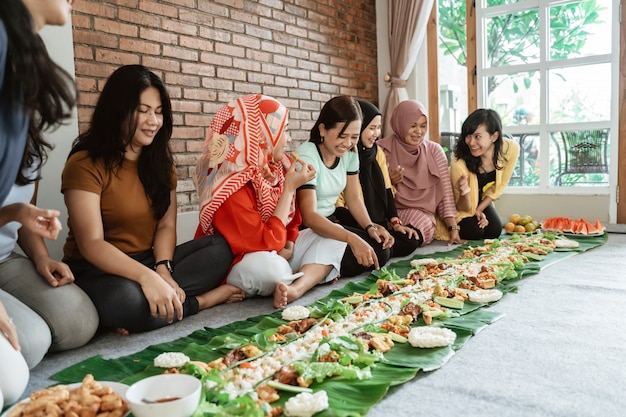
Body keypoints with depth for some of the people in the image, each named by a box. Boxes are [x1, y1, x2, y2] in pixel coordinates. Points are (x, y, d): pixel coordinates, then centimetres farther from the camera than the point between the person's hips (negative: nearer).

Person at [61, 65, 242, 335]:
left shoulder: (160, 161, 8)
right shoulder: (85, 164, -13)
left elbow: (166, 225, 0)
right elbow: (91, 244, -21)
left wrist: (163, 269, -21)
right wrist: (147, 277, -36)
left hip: (148, 260, 6)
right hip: (98, 271, -5)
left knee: (220, 249, -14)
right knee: (125, 299, -39)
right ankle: (205, 299, -16)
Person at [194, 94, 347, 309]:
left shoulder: (276, 167, -3)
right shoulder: (231, 188, -27)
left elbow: (291, 216, 14)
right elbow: (268, 243, -30)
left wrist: (290, 244, -6)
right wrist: (289, 188, -25)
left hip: (278, 253, 8)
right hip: (240, 263, -8)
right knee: (270, 267, -41)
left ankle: (295, 288, -24)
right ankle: (314, 274, -8)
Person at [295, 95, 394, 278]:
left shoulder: (350, 153, 1)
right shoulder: (307, 156, -21)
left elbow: (353, 197, 9)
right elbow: (309, 217, -30)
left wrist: (370, 227, -11)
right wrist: (352, 239, -42)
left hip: (330, 224, 8)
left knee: (381, 251, -10)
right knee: (353, 261, -26)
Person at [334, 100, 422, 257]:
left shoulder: (377, 152, 12)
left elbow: (387, 190, 10)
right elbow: (336, 204, -15)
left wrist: (395, 222, -4)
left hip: (380, 223, 7)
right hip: (352, 226, -7)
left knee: (413, 238, -14)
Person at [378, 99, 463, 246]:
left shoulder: (434, 150, 6)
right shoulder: (383, 150, -2)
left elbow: (446, 193, 0)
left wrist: (453, 229, -8)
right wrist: (388, 182, -18)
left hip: (426, 214, 2)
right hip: (394, 213, -2)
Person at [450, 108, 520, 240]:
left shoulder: (511, 149, -26)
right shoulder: (459, 163, -37)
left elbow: (498, 187, -7)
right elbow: (465, 208, -23)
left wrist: (478, 210, -10)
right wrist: (464, 193, -45)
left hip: (481, 200, 4)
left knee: (494, 230, -13)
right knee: (474, 231, -21)